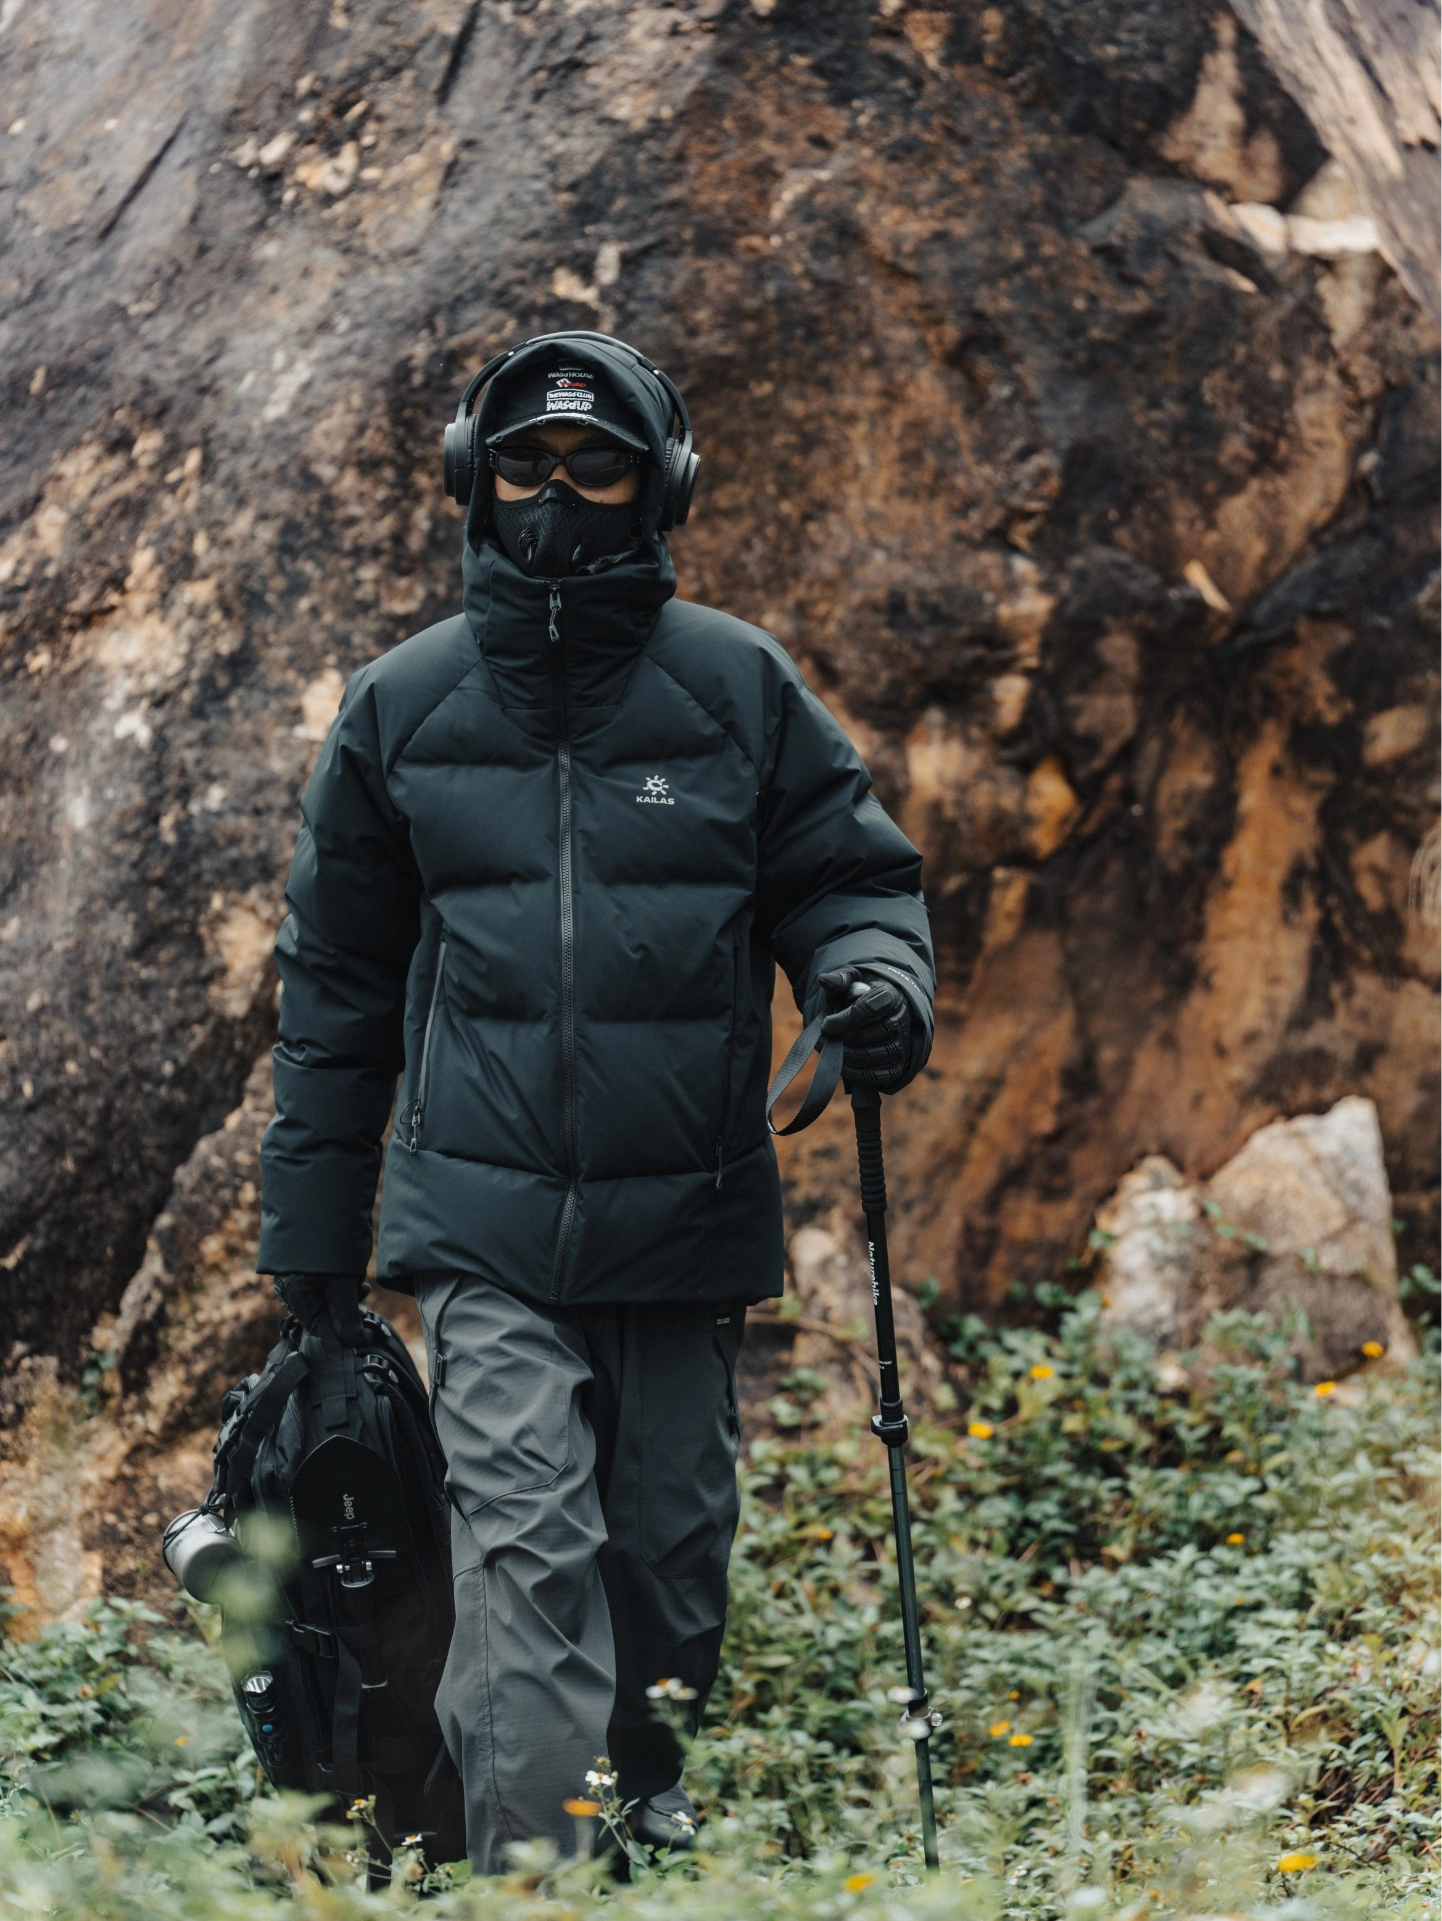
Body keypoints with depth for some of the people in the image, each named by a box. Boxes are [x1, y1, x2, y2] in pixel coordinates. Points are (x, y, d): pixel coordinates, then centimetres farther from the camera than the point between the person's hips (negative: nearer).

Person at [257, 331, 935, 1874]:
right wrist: (310, 1229, 14)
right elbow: (336, 984, 13)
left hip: (687, 1220, 1)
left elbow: (850, 872, 12)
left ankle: (648, 1811, 33)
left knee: (671, 1550, 11)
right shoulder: (403, 706, 6)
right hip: (485, 1224, -1)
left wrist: (876, 977, -14)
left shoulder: (740, 687, 3)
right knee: (526, 1545, -14)